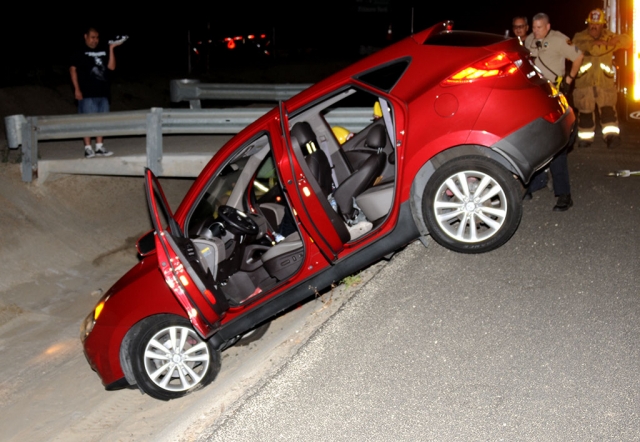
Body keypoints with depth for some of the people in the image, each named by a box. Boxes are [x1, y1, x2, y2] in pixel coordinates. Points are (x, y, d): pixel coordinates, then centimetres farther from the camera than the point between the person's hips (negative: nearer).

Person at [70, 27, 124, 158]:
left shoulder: (104, 51, 10)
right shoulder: (80, 53, 0)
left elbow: (111, 66, 1)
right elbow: (73, 70, -2)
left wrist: (111, 49, -7)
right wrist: (77, 89, -8)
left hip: (102, 92, 5)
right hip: (87, 93, -5)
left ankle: (99, 147, 16)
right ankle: (88, 148, 1)